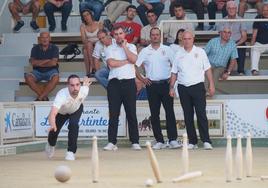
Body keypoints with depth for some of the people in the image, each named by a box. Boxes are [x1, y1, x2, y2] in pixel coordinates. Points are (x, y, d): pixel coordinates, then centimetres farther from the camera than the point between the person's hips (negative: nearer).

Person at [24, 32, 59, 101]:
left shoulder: (54, 48, -2)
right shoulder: (35, 48, 3)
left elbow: (53, 63, -14)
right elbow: (33, 62, -11)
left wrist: (39, 63, -8)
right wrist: (48, 60, -12)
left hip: (51, 70, -2)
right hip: (38, 71, 2)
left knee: (55, 78, -36)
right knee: (28, 77, -29)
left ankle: (40, 98, -31)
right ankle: (44, 96, -26)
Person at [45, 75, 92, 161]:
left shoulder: (83, 91, -38)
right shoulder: (61, 95, -49)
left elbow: (86, 81, -11)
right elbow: (52, 114, -61)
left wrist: (86, 84, 14)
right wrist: (52, 125, -81)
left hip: (76, 109, 1)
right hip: (61, 112, -1)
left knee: (73, 125, -27)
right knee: (54, 130, 9)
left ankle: (71, 151, -10)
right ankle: (51, 145, 48)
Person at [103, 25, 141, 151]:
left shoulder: (131, 47, 12)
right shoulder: (109, 49, 11)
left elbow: (134, 59, -8)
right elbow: (111, 63, -7)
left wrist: (124, 46, 0)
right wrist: (127, 61, -2)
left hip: (129, 82, 0)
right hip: (114, 83, 0)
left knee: (131, 113, 0)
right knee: (113, 114, -1)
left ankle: (135, 142, 3)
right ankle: (112, 142, -1)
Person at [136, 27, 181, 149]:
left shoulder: (167, 50, 5)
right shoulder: (145, 51, 6)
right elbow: (136, 66, 8)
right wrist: (142, 79, 2)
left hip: (166, 84, -1)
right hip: (152, 85, 1)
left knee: (170, 112, -7)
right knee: (154, 114, 2)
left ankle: (173, 140, -8)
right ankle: (159, 141, 6)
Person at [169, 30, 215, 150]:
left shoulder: (200, 52, 5)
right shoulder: (178, 55, 10)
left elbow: (207, 69, 5)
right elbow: (174, 73, 13)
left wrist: (211, 85, -1)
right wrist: (171, 87, 5)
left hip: (198, 86, -3)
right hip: (183, 88, 3)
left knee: (201, 114, -9)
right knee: (188, 116, 4)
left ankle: (206, 141, -10)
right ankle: (192, 142, 9)